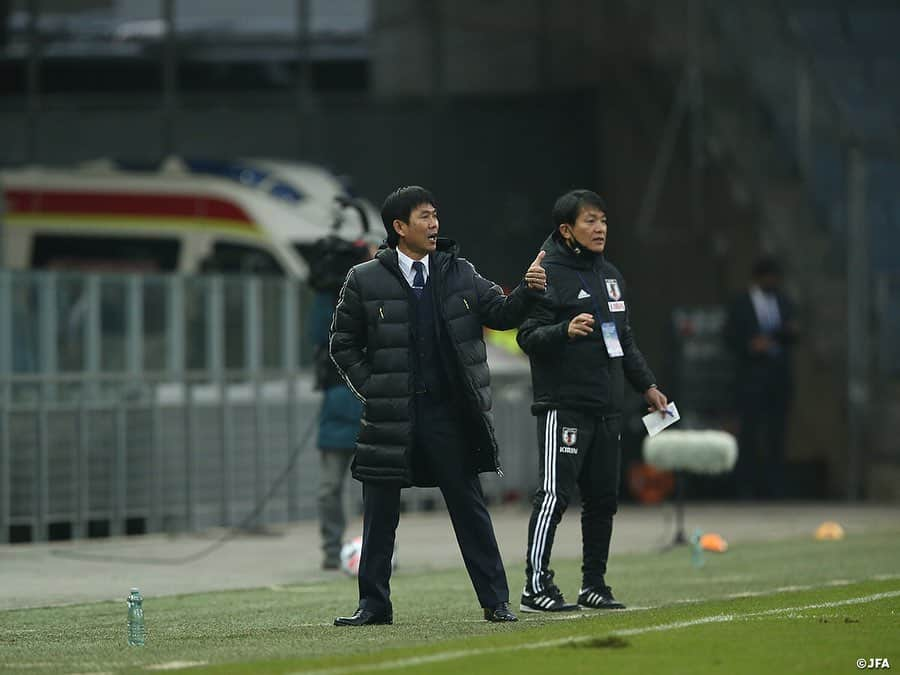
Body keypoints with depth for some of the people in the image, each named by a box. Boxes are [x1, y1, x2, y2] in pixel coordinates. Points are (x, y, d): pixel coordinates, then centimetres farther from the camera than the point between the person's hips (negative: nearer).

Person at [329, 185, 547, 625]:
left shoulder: (460, 274, 8)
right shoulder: (365, 281, 1)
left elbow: (501, 314, 5)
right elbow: (344, 343, 6)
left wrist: (528, 290, -14)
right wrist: (370, 388, -4)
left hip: (449, 413, 1)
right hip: (391, 416, -1)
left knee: (469, 507, 3)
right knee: (380, 513, 5)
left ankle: (495, 601, 8)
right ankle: (374, 604, 14)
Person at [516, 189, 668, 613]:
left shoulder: (609, 275, 17)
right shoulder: (548, 274, -7)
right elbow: (528, 336, -14)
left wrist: (646, 385, 24)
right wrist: (565, 331, -31)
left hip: (607, 408, 8)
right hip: (563, 406, -8)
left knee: (603, 498, 9)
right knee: (555, 494, -12)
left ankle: (594, 584, 17)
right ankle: (536, 586, -11)